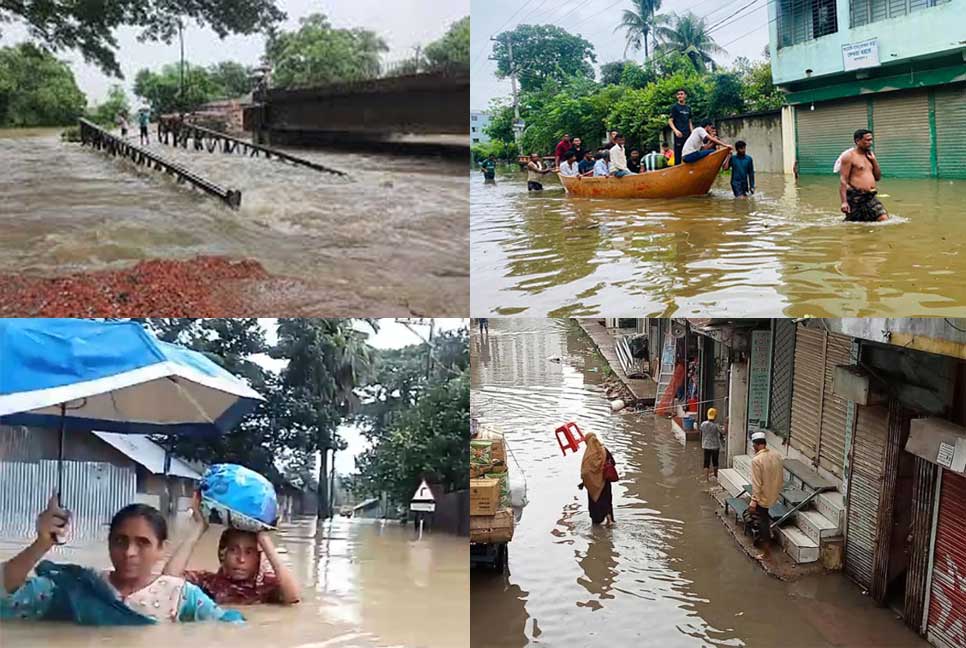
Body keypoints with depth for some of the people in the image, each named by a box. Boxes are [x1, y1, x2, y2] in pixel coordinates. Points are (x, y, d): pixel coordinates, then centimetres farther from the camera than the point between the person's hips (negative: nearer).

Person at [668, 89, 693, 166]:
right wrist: (675, 130, -20)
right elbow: (670, 121, -5)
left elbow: (689, 122, 20)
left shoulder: (688, 108, 16)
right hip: (679, 135, -5)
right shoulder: (675, 107, 1)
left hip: (687, 134, 5)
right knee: (678, 155, -6)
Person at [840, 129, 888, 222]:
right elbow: (843, 180, -12)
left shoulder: (870, 155, 16)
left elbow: (878, 178, 19)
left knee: (884, 220, -8)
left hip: (871, 197, 6)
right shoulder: (849, 156, -6)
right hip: (855, 198, -6)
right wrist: (844, 202, -21)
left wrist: (874, 161, 6)